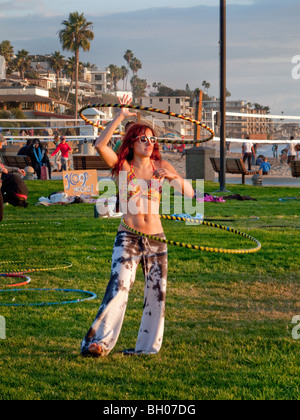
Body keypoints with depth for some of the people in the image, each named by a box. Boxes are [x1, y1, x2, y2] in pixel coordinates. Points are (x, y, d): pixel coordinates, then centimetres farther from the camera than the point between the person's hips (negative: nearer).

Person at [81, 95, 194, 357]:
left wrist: (174, 177, -17)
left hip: (156, 238, 4)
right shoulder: (123, 166, 0)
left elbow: (189, 193, 3)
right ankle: (98, 341, -17)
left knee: (156, 291, 5)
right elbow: (100, 145, -17)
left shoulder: (160, 166, 7)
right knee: (119, 285, -18)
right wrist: (120, 116, -18)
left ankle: (148, 345, 18)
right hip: (128, 237, -3)